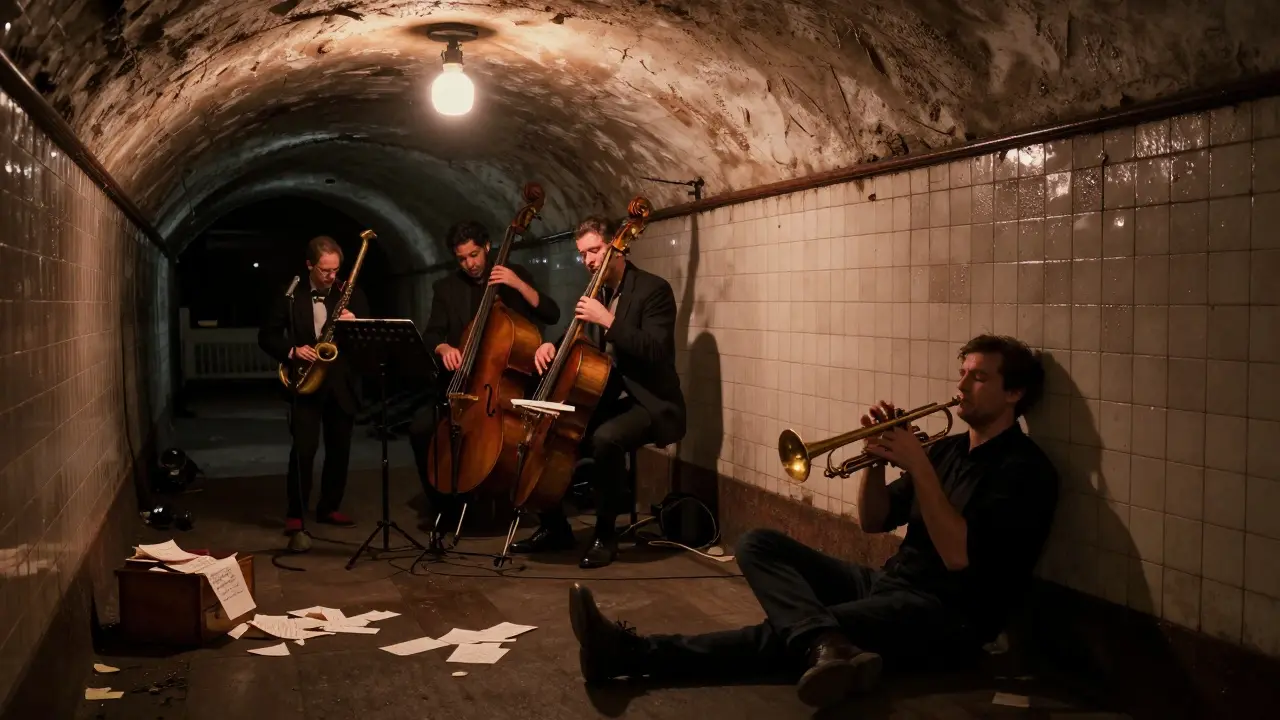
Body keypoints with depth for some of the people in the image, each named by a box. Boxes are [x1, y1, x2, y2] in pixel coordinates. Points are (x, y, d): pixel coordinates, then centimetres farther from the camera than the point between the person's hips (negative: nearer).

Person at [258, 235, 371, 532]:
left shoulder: (351, 294, 5)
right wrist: (292, 351, -13)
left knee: (340, 448, 8)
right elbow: (266, 335, 4)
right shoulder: (290, 295, 1)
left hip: (342, 383, 2)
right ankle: (294, 513, 1)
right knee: (303, 448, -9)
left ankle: (329, 507, 22)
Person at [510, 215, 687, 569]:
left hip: (649, 402, -8)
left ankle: (605, 534, -16)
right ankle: (554, 527, 13)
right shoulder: (597, 291, 11)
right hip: (605, 398, 8)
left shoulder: (654, 289, -12)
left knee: (605, 438, -36)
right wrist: (553, 346, -4)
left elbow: (655, 351, -24)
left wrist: (609, 320, -30)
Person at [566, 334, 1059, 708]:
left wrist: (919, 467, -20)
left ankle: (634, 653, -39)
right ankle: (827, 645, -41)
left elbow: (957, 556, -19)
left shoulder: (1026, 470, -8)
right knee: (759, 545, -10)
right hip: (890, 585, 9)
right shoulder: (948, 448, 16)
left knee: (787, 631, -29)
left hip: (948, 616, -8)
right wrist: (877, 457, -5)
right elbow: (873, 522, 13)